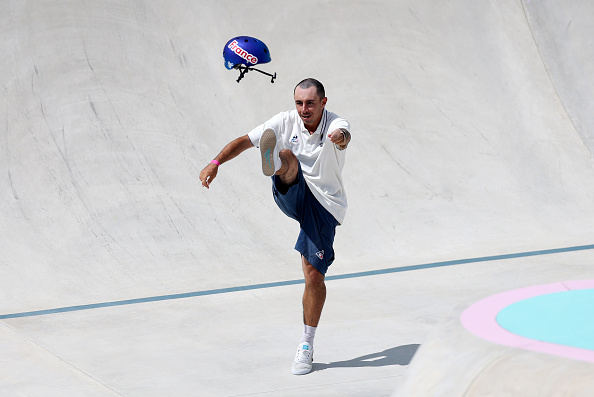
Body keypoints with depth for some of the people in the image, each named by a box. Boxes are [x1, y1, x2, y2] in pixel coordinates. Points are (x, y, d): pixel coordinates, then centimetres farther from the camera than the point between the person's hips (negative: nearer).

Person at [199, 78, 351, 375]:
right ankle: (272, 162, -67)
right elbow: (244, 141, 1)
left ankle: (306, 345, 9)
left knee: (314, 275, -4)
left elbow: (343, 134, -41)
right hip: (292, 195, 2)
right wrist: (215, 164, -13)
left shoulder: (335, 125, -15)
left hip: (324, 207, -2)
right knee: (287, 158, -29)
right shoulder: (285, 122, -5)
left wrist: (341, 137, -67)